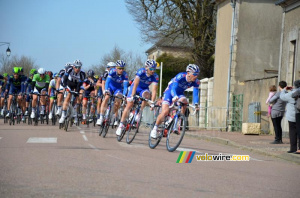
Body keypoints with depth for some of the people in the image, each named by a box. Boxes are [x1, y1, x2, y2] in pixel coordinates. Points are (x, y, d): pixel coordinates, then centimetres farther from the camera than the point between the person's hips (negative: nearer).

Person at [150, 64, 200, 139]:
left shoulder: (196, 82, -17)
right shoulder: (180, 76, -31)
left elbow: (195, 94, -19)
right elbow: (173, 88, -39)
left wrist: (196, 104, -36)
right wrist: (175, 97, -58)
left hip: (180, 93, 4)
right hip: (170, 91, -4)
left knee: (184, 101, -31)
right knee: (165, 112, -18)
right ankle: (155, 129, 1)